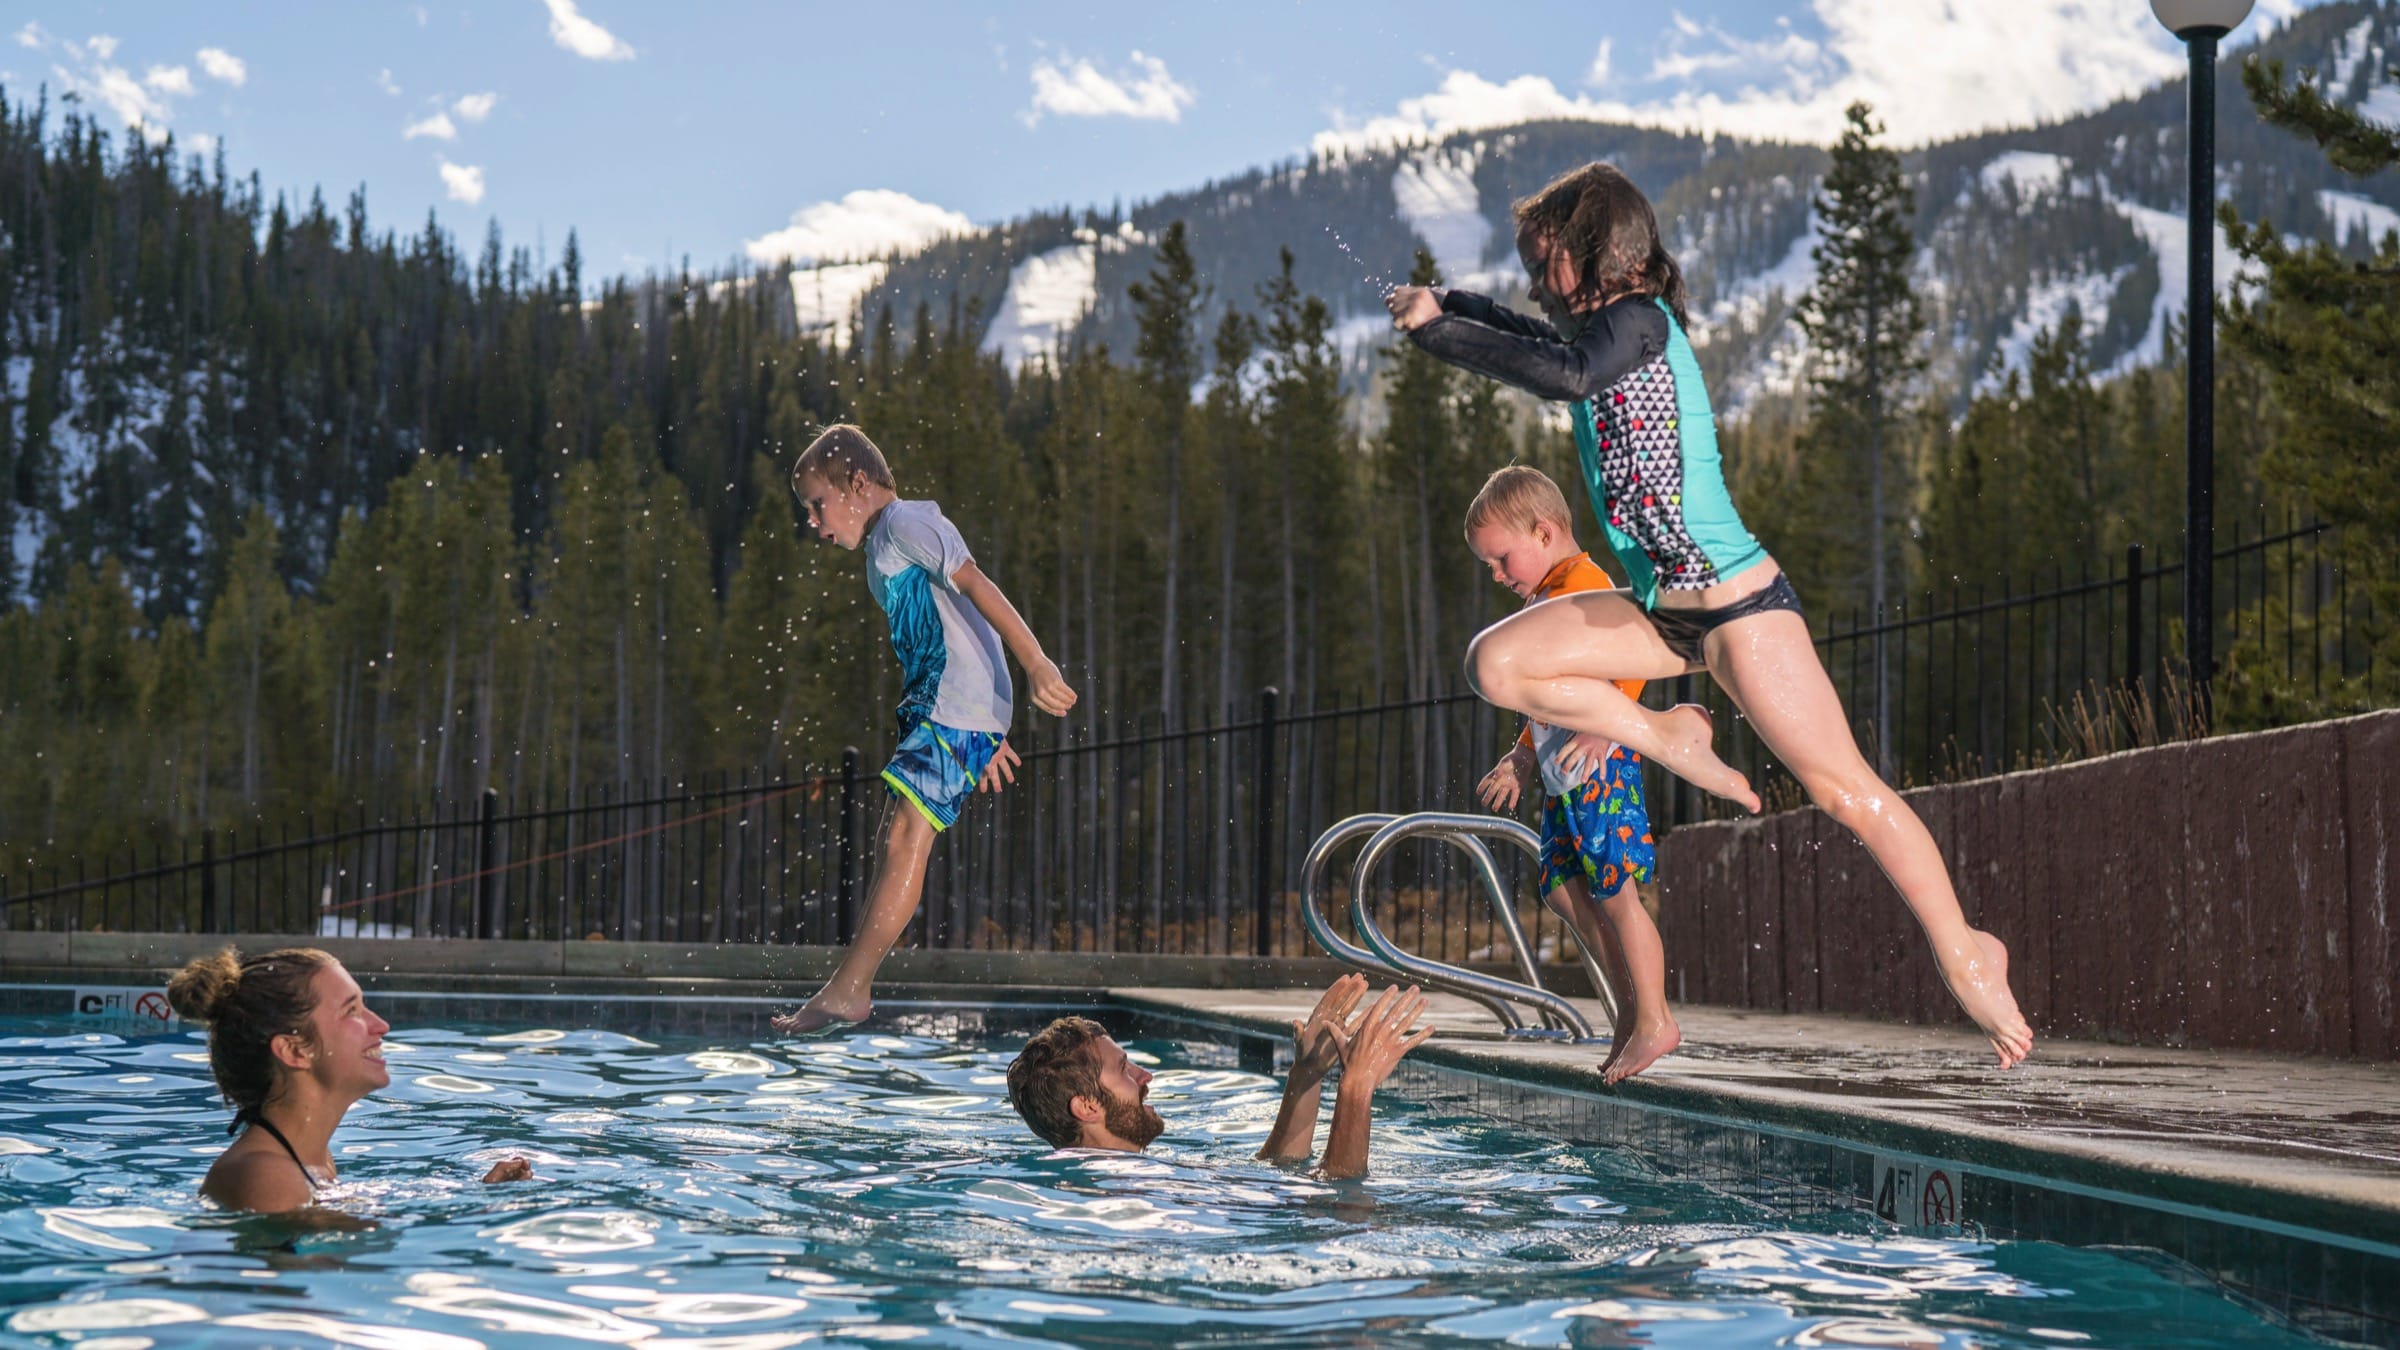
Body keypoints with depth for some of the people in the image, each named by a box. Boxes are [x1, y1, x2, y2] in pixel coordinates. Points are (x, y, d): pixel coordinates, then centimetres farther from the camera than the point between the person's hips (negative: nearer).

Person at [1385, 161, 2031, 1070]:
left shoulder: (1638, 321, -13)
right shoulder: (1598, 333, 12)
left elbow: (1567, 372, -34)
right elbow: (1539, 349, 35)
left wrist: (1439, 331, -26)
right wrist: (1445, 308, 22)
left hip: (1739, 604, -8)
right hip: (1664, 611, 8)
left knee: (1844, 791, -6)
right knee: (1498, 663, -4)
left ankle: (1964, 957, 5)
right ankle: (1668, 738, 8)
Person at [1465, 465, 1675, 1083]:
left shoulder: (1584, 581, -8)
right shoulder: (1542, 600, 23)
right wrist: (1521, 759, 32)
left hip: (1600, 762, -10)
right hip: (1560, 772, 10)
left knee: (1614, 888, -9)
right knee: (1563, 888, 8)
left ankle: (1655, 1021, -5)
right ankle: (1630, 1004, 14)